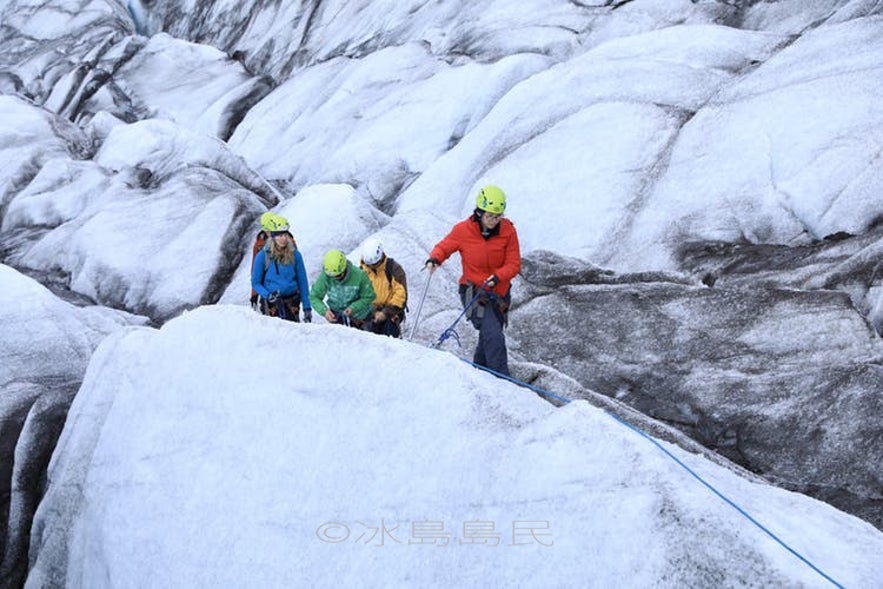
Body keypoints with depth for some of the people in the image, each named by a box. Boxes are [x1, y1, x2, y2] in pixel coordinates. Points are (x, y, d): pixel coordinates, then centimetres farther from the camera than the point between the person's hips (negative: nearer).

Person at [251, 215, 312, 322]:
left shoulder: (295, 255, 3)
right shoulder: (262, 256, -3)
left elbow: (302, 282, 7)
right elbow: (255, 283, 3)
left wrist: (307, 308, 4)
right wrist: (268, 295, -16)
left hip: (292, 302, 1)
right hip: (271, 303, -1)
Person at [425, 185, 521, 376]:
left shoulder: (508, 231, -8)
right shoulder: (463, 230, -12)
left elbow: (514, 264, -8)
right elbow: (444, 247, 3)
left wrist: (497, 277, -26)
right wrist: (434, 259, -19)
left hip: (499, 293, 3)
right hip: (474, 292, -3)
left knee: (488, 341, 18)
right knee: (494, 336, -22)